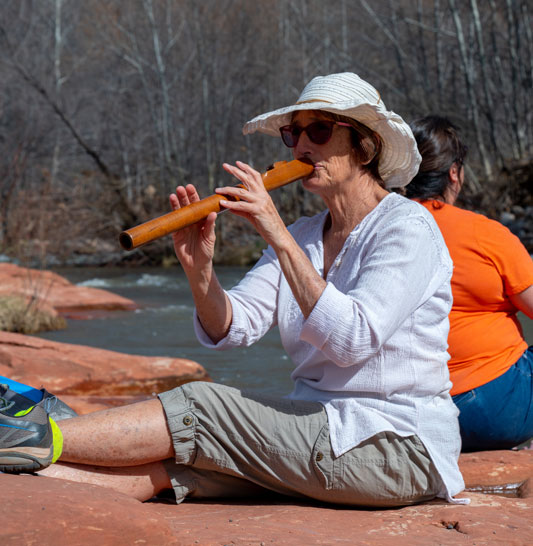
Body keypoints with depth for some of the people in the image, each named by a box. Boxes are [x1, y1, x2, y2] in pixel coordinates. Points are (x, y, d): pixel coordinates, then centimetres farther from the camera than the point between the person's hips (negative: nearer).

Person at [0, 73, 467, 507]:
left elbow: (353, 339, -24)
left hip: (394, 446, -7)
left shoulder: (407, 228, -8)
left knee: (201, 410, -18)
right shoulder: (304, 235, 15)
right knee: (160, 464, -13)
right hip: (322, 431, 7)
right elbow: (230, 327, 2)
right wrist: (199, 269, -18)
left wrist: (278, 236, -25)